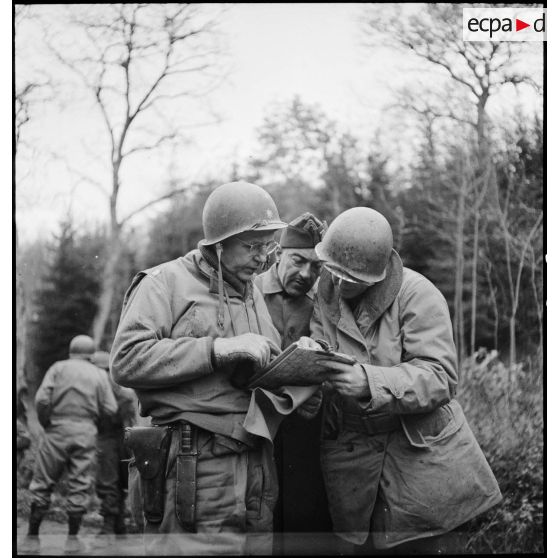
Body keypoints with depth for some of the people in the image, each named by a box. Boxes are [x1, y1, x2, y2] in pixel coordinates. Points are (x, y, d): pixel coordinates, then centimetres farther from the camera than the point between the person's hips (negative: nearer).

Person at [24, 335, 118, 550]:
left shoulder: (58, 368, 2)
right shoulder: (99, 375, 7)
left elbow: (42, 399, -9)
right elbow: (110, 409, 0)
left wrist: (45, 423, 5)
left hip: (57, 429, -1)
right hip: (85, 434, 1)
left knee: (43, 483, 6)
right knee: (79, 486, 5)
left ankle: (32, 534, 6)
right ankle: (73, 536, 6)